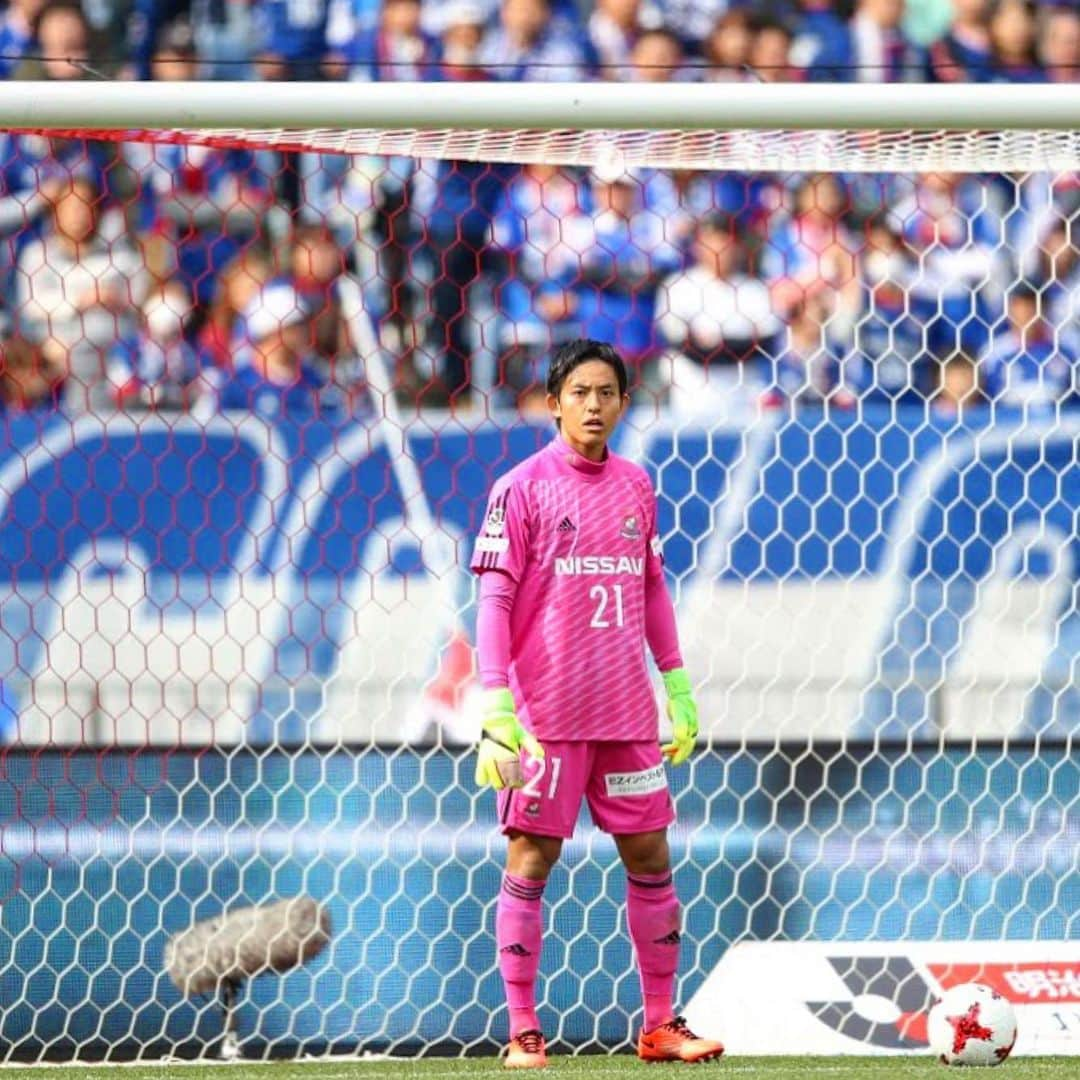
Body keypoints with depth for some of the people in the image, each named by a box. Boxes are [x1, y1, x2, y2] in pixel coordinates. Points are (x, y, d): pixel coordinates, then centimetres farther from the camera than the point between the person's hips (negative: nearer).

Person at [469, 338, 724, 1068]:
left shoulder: (636, 487, 10)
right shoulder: (522, 488, -5)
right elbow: (495, 597, -7)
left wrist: (678, 687, 14)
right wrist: (497, 706, -14)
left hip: (627, 710, 5)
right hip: (545, 710, -5)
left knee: (650, 855, 6)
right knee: (532, 859, -2)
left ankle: (661, 1023, 13)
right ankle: (523, 1030, 2)